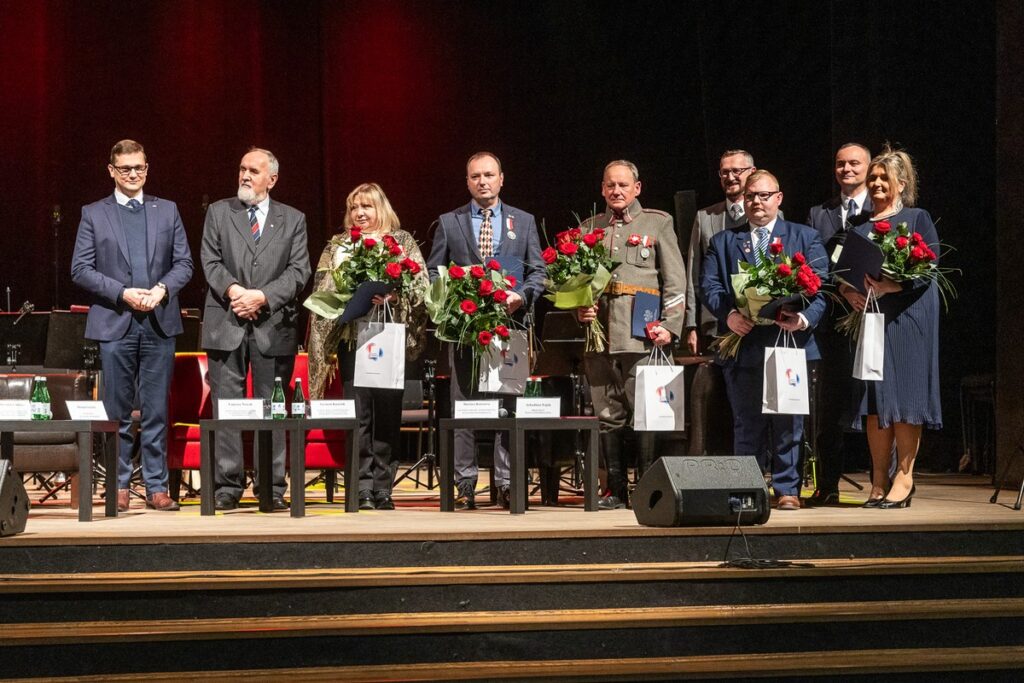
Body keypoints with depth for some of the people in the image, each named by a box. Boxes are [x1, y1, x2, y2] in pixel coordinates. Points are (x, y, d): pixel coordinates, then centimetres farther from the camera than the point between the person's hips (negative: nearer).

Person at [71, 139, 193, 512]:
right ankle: (119, 485, 11)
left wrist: (162, 288, -11)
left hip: (159, 323, 1)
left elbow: (184, 263, 9)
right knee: (117, 411, 3)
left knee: (156, 411, 3)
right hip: (114, 324, -1)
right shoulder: (93, 214, 6)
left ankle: (157, 487, 7)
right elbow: (81, 269, 0)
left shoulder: (167, 211, 11)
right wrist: (123, 293, -12)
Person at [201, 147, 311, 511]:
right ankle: (227, 486, 4)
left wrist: (263, 296, -12)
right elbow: (211, 262, 3)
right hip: (227, 325, 0)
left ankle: (273, 488, 7)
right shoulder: (218, 212, 11)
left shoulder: (293, 219, 10)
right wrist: (232, 290, -15)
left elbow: (299, 271, 1)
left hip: (273, 326, 0)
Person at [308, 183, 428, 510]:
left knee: (388, 411, -2)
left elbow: (420, 286, 0)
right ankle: (363, 489, -1)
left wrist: (395, 296, -16)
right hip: (352, 334, 1)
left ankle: (383, 489, 5)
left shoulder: (403, 242, 10)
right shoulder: (337, 246, 15)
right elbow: (323, 292, 10)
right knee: (358, 413, -4)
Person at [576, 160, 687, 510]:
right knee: (608, 415, 5)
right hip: (600, 330, 3)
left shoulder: (658, 223, 9)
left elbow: (675, 280, 4)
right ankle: (616, 490, 11)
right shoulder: (590, 227, 18)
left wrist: (670, 325, -7)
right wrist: (580, 308, 1)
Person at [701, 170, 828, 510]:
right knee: (746, 423, 4)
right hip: (742, 344, 1)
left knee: (788, 422, 0)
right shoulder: (722, 242, 16)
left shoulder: (805, 238, 12)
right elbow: (709, 285, 5)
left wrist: (804, 318, -16)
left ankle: (787, 488, 9)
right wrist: (728, 314, -14)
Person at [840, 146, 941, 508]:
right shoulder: (859, 226, 17)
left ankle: (904, 478, -2)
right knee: (873, 398, 0)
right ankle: (878, 481, 3)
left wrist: (889, 286, -20)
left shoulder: (918, 219, 4)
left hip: (906, 317, -4)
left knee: (904, 393, -6)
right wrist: (849, 292, -8)